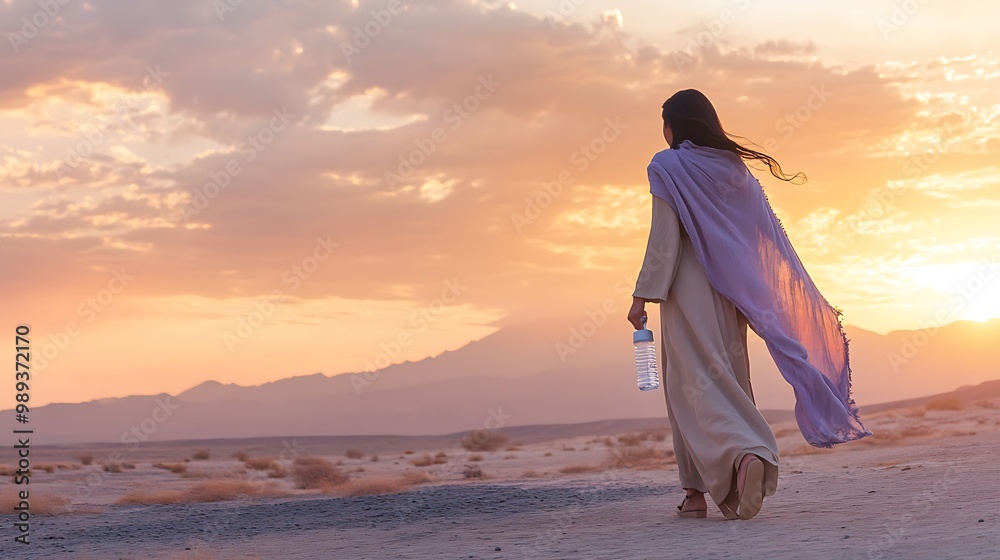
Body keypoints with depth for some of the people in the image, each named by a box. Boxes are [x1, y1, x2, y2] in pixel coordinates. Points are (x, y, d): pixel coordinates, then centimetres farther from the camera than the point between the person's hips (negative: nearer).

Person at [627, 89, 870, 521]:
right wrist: (805, 304, 13)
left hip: (688, 290, -6)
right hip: (730, 290, 6)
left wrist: (642, 295, -8)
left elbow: (664, 238, -12)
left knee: (695, 383, -8)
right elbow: (770, 237, 10)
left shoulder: (667, 167, -4)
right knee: (727, 378, 9)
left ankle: (744, 454, -31)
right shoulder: (734, 167, 12)